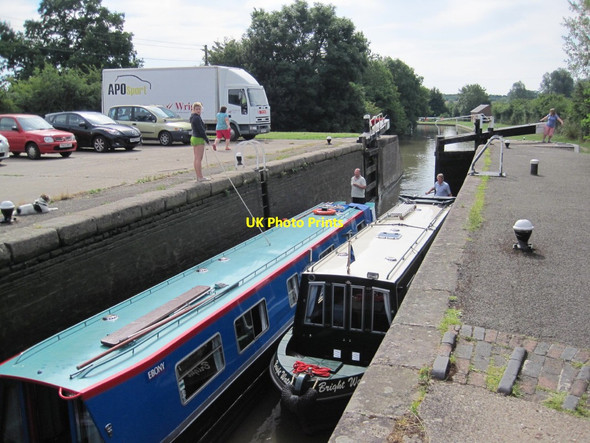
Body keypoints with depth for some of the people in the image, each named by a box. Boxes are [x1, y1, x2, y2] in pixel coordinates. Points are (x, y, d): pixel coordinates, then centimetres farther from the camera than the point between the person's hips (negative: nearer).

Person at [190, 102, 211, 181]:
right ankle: (200, 177, -5)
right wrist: (207, 139, -11)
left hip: (194, 138, 10)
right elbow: (201, 130, -19)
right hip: (199, 139, -10)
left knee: (196, 159, 13)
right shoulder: (197, 118, -17)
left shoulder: (193, 117, 15)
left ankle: (198, 176, 19)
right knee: (199, 159, -8)